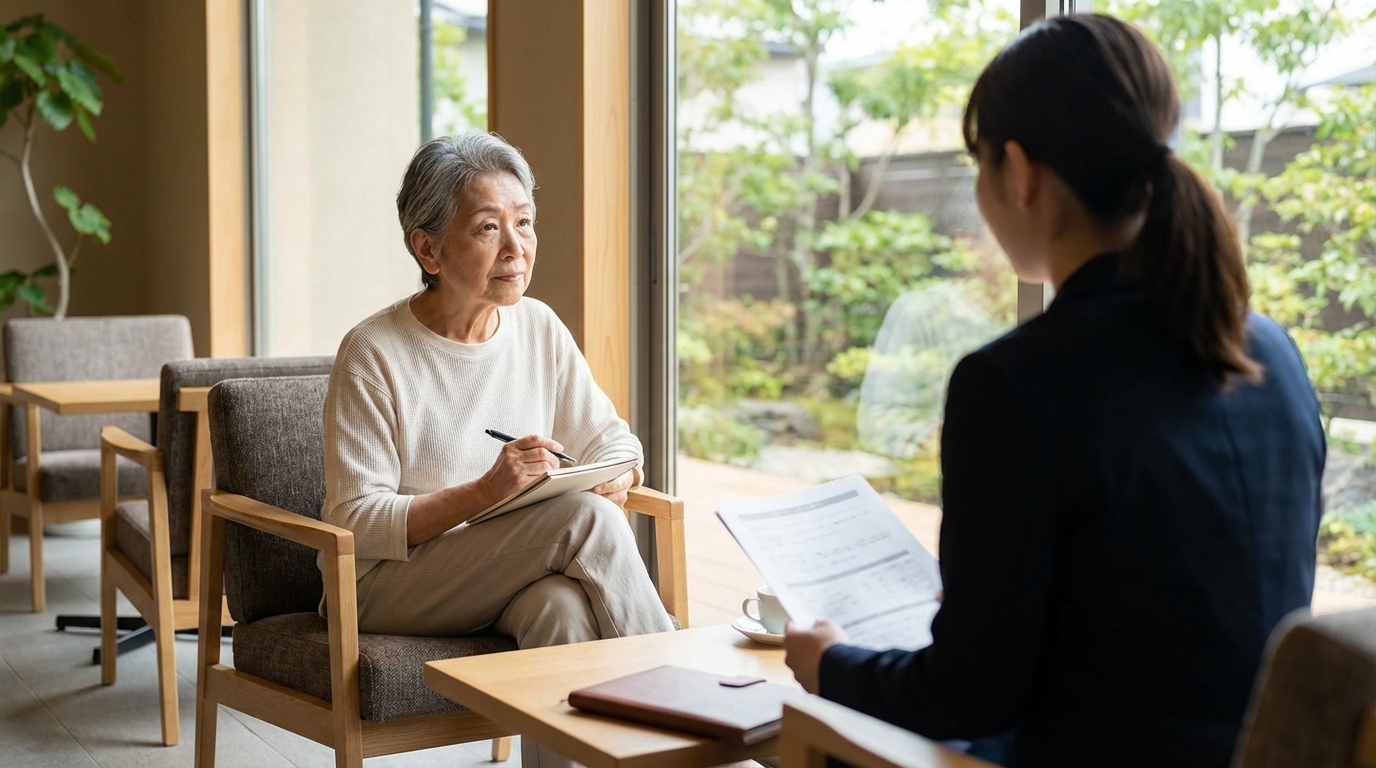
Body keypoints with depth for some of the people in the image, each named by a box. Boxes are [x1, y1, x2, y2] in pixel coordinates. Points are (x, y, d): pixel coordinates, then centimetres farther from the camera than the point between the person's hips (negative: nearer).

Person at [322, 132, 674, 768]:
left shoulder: (538, 327, 3)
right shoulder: (372, 353, -12)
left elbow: (612, 439, 12)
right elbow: (355, 522, -15)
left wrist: (617, 480, -13)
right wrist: (486, 491, -27)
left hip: (514, 576, 4)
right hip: (392, 586, -4)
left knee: (565, 606, -34)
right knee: (582, 517, -28)